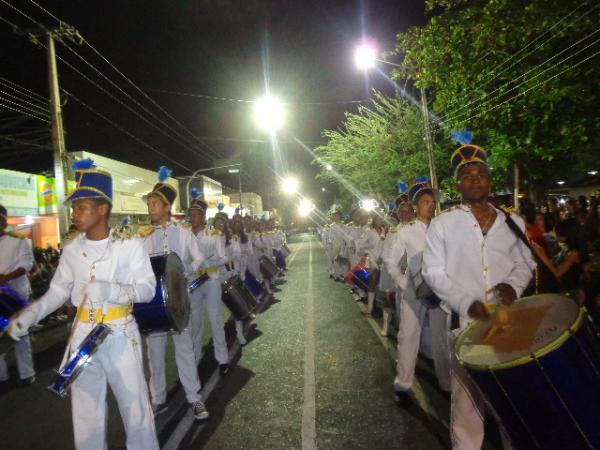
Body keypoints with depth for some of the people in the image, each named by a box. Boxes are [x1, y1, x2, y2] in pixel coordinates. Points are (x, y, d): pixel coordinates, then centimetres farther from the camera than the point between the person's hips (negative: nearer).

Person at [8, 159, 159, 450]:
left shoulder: (129, 246, -10)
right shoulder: (71, 250, 2)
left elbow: (148, 288, -11)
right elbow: (58, 292, 8)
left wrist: (114, 290, -27)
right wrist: (31, 314, -8)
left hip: (121, 336, -3)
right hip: (83, 336, 4)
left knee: (135, 406, 8)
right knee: (85, 412, 16)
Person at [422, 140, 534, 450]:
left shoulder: (513, 221, 9)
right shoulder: (442, 224, -2)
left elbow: (525, 263, 15)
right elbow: (433, 273, -4)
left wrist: (514, 285, -7)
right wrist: (467, 303, -16)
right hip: (465, 322, -3)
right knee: (468, 398, 5)